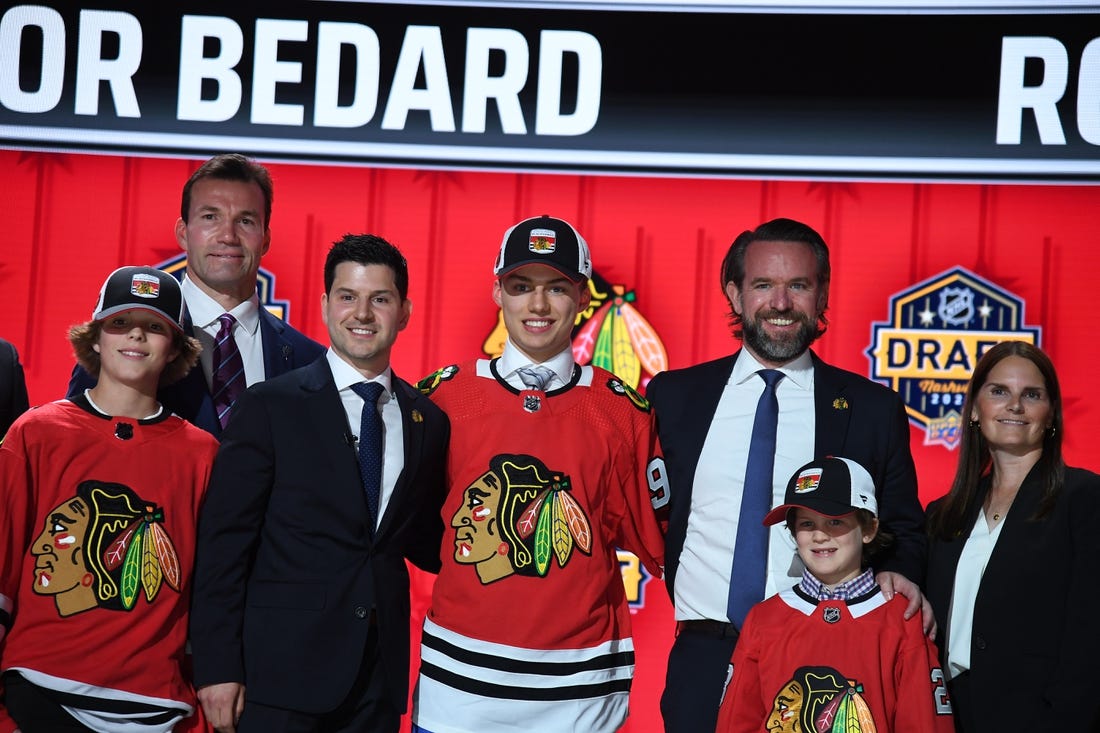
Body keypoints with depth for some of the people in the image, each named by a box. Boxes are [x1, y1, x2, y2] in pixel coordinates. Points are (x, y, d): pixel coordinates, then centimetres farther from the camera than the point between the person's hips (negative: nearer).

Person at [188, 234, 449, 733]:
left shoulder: (429, 421, 8)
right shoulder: (269, 407, -4)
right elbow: (224, 541, -7)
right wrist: (217, 667, -11)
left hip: (380, 676, 4)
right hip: (282, 672, -3)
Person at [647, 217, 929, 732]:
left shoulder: (874, 409, 3)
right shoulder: (674, 396, 4)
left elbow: (904, 530, 9)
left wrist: (897, 574, -9)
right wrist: (685, 601, 1)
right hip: (704, 661, 1)